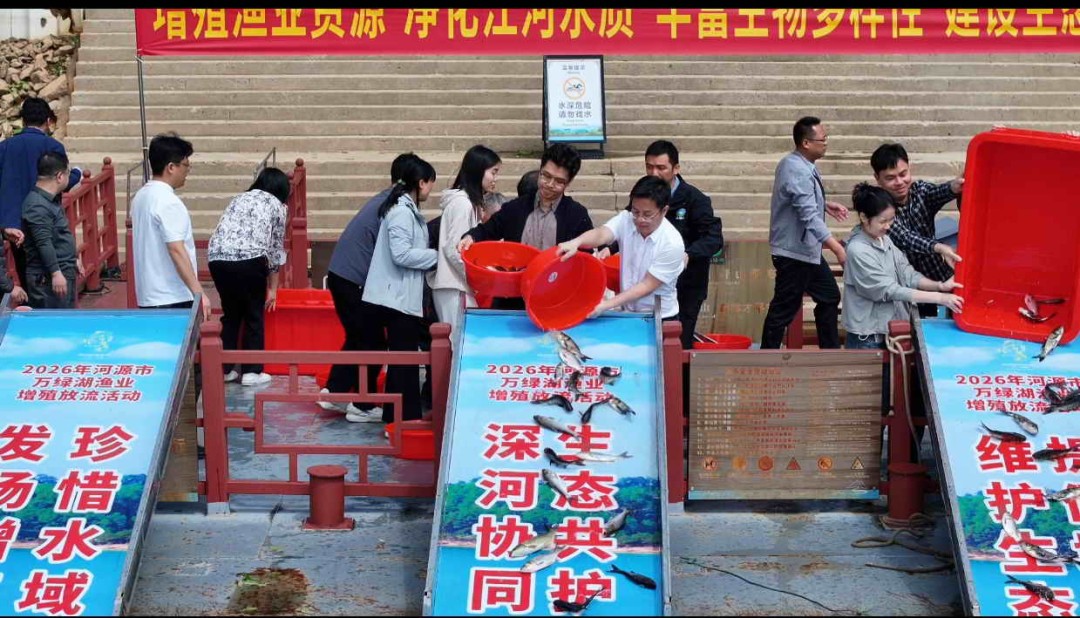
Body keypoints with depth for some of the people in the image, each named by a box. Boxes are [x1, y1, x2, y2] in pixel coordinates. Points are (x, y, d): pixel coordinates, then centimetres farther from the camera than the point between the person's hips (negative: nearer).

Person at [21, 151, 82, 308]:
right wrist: (55, 272, -27)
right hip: (47, 278, -11)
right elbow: (43, 243, -25)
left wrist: (73, 260, 30)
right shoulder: (37, 206, -20)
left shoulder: (51, 200, 13)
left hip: (63, 273, 11)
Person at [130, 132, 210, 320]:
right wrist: (199, 293, -23)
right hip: (172, 299, -9)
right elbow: (176, 250, -23)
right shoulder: (168, 202, -17)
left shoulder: (141, 196, 12)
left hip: (148, 296, 9)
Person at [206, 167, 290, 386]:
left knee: (230, 314, 20)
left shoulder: (239, 198, 30)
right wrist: (273, 288, 27)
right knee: (254, 316, 12)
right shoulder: (277, 206, 17)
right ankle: (251, 372, 13)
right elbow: (276, 250, 19)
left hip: (217, 258, 4)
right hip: (249, 259, -4)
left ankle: (225, 368, 21)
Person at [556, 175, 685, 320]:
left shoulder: (673, 243, -20)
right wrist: (576, 242, -50)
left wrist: (607, 305, -27)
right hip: (628, 313, 4)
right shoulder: (626, 219, -8)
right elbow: (601, 234, -27)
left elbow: (647, 286, -19)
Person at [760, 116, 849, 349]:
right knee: (784, 308, -1)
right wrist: (838, 249, -36)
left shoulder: (798, 164, 6)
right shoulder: (798, 172, -26)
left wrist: (825, 205, 11)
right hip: (794, 251, -11)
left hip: (807, 249, 11)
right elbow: (810, 217, -33)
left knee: (829, 297, 18)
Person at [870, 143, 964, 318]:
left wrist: (953, 187, -48)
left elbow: (938, 192, -23)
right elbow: (905, 239, -27)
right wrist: (939, 248, -44)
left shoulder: (920, 190, -1)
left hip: (941, 281, 4)